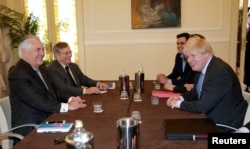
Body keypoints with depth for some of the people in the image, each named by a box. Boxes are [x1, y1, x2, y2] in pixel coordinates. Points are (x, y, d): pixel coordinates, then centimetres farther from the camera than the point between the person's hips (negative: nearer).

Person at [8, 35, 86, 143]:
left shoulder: (41, 69, 12)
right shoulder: (17, 75, -16)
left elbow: (53, 92, 13)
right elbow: (37, 101, -23)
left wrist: (70, 99, -5)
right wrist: (67, 106, -22)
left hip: (47, 121, 8)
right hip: (30, 130, -8)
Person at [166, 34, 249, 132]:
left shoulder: (220, 71, -26)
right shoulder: (202, 67, 1)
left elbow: (203, 106, -28)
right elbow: (196, 92, 15)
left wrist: (179, 103, -15)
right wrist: (180, 98, -4)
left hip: (227, 124, -8)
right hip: (212, 119, 8)